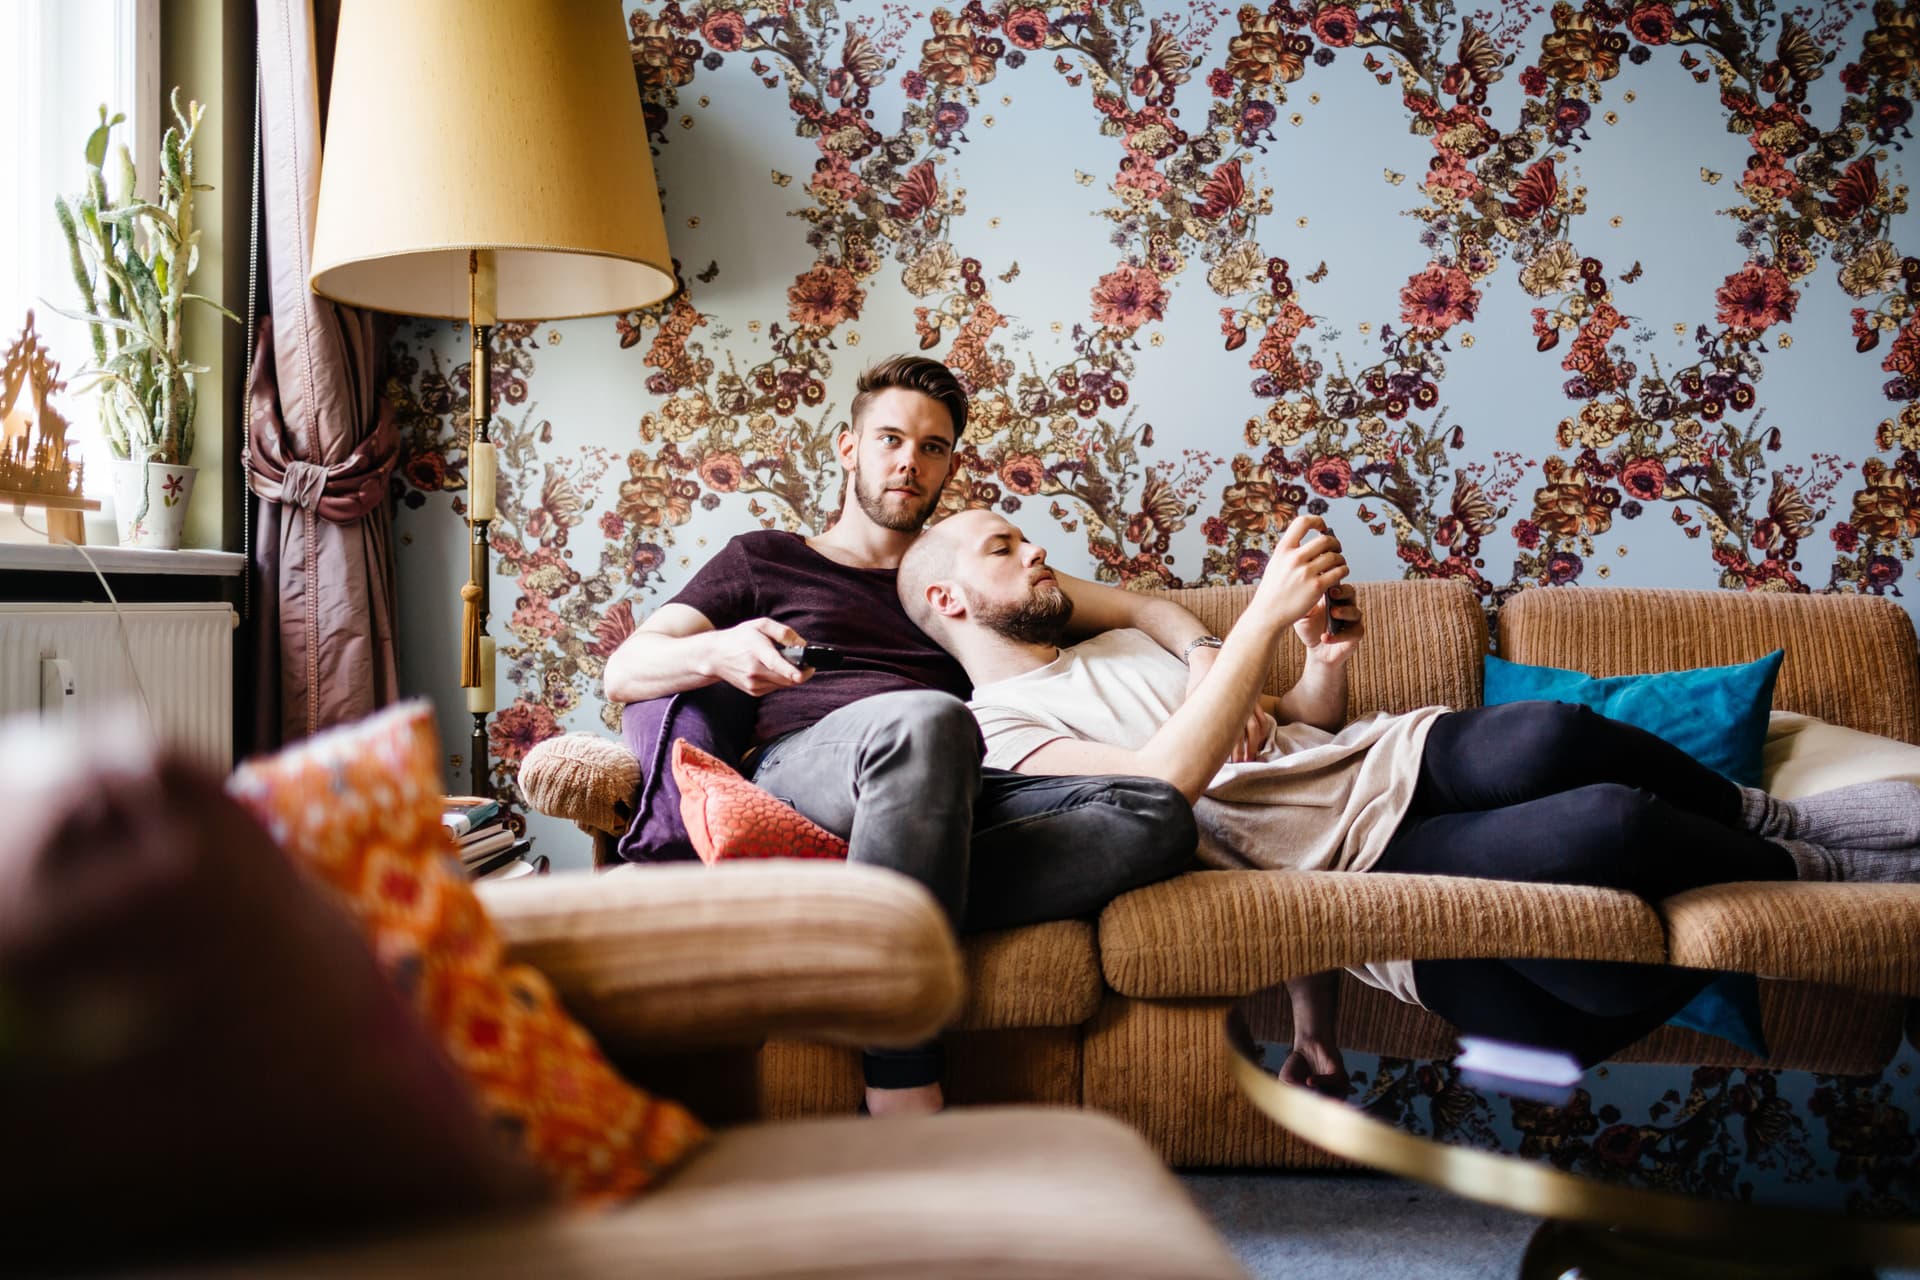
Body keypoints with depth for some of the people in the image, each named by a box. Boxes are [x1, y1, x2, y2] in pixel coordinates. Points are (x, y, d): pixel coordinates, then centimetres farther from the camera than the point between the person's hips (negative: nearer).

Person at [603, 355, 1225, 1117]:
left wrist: (1207, 657, 8)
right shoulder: (765, 560, 27)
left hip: (951, 795, 3)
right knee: (925, 721, -41)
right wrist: (718, 653, -7)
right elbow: (622, 673, 16)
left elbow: (1141, 609, 32)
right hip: (801, 764, -3)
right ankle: (903, 1101, -41)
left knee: (1158, 815, -27)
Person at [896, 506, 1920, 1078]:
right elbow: (1164, 780, -17)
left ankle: (1765, 818, -7)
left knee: (1544, 738, -30)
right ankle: (1819, 872, -3)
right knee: (1604, 827, -30)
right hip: (1348, 863, -7)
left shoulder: (1131, 644, 29)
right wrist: (1266, 612, -19)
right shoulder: (996, 729, 2)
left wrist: (1327, 662, 2)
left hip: (1395, 759, 7)